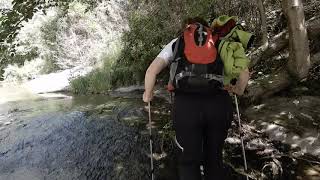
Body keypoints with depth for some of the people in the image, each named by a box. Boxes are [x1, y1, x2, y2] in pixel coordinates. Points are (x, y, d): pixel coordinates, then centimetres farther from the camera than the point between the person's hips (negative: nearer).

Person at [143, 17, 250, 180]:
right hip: (219, 105, 2)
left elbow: (151, 71, 7)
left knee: (189, 160, 15)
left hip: (186, 105, -2)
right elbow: (244, 71, 16)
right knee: (214, 158, 21)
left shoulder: (177, 43, 17)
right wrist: (239, 91, 33)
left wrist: (148, 94, 21)